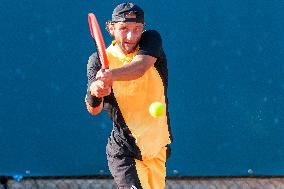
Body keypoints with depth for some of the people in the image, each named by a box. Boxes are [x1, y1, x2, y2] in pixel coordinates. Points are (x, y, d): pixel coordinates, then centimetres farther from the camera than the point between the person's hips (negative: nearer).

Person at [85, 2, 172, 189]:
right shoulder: (99, 60, -7)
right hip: (123, 151, -3)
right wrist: (94, 92, -42)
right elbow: (93, 109, -18)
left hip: (158, 149, 3)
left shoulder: (152, 39, -5)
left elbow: (140, 67, -28)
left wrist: (111, 75, -48)